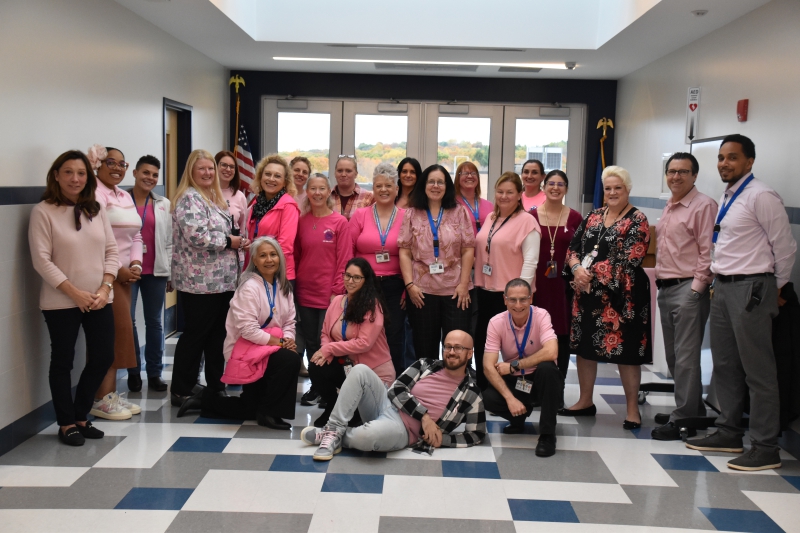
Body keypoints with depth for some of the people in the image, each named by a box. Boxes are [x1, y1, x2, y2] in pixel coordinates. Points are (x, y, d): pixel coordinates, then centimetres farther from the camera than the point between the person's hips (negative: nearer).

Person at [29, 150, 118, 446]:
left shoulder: (96, 210, 8)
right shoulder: (43, 211, -7)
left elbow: (111, 251, 6)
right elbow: (41, 260, -12)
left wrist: (105, 288, -8)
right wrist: (75, 293, -16)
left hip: (99, 300, 5)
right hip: (61, 302, -5)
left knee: (103, 357, 7)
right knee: (63, 361, 7)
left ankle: (81, 416, 26)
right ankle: (66, 423, 20)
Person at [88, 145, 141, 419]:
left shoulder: (125, 197, 18)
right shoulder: (92, 194, -10)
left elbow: (136, 236, 19)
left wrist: (135, 265, 2)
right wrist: (116, 270, -16)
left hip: (125, 275, 8)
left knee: (118, 333, 10)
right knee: (106, 335, -6)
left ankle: (111, 393, 19)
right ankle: (100, 400, 3)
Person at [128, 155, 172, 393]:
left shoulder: (163, 204, 9)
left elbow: (169, 241, 9)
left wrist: (171, 273, 6)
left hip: (156, 271, 3)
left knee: (154, 322, 8)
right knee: (127, 321, 0)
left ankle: (154, 373, 16)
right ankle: (134, 371, 14)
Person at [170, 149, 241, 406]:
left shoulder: (215, 198, 18)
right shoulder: (189, 198, -11)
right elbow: (196, 235, -23)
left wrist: (236, 240, 6)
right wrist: (228, 241, -13)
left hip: (223, 279, 9)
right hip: (199, 280, -9)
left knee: (218, 334, 12)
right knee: (195, 335, -2)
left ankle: (216, 386, 21)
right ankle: (181, 392, 7)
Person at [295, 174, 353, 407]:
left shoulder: (340, 222, -5)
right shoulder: (301, 221, 7)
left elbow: (344, 260, -6)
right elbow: (295, 255, 12)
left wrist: (338, 291, -10)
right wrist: (293, 283, 6)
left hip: (329, 294, -4)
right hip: (305, 292, 4)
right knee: (310, 342, 10)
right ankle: (315, 387, 23)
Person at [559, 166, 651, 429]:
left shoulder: (637, 220, -5)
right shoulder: (593, 216, 13)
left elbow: (628, 260, -15)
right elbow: (574, 247, 10)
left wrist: (592, 274, -14)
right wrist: (577, 268, -11)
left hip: (620, 295, -6)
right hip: (587, 292, 6)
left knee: (624, 349, -2)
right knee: (584, 345, 11)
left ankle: (633, 409, 9)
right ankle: (585, 402, 25)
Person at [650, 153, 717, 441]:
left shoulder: (703, 206, -8)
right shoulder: (668, 208, 18)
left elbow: (707, 251, -13)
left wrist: (696, 287, -15)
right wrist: (661, 281, 14)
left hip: (688, 289, -9)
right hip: (666, 288, 9)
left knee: (685, 357, -5)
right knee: (673, 355, 14)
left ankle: (683, 419, 1)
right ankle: (693, 409, 26)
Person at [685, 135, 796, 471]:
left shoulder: (761, 197, -13)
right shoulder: (727, 198, 13)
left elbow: (785, 246, -10)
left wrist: (778, 287, 1)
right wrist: (717, 283, 17)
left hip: (749, 289, -9)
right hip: (723, 287, 9)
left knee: (758, 370, -2)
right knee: (724, 365, 16)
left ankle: (766, 448, 7)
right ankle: (729, 433, 29)